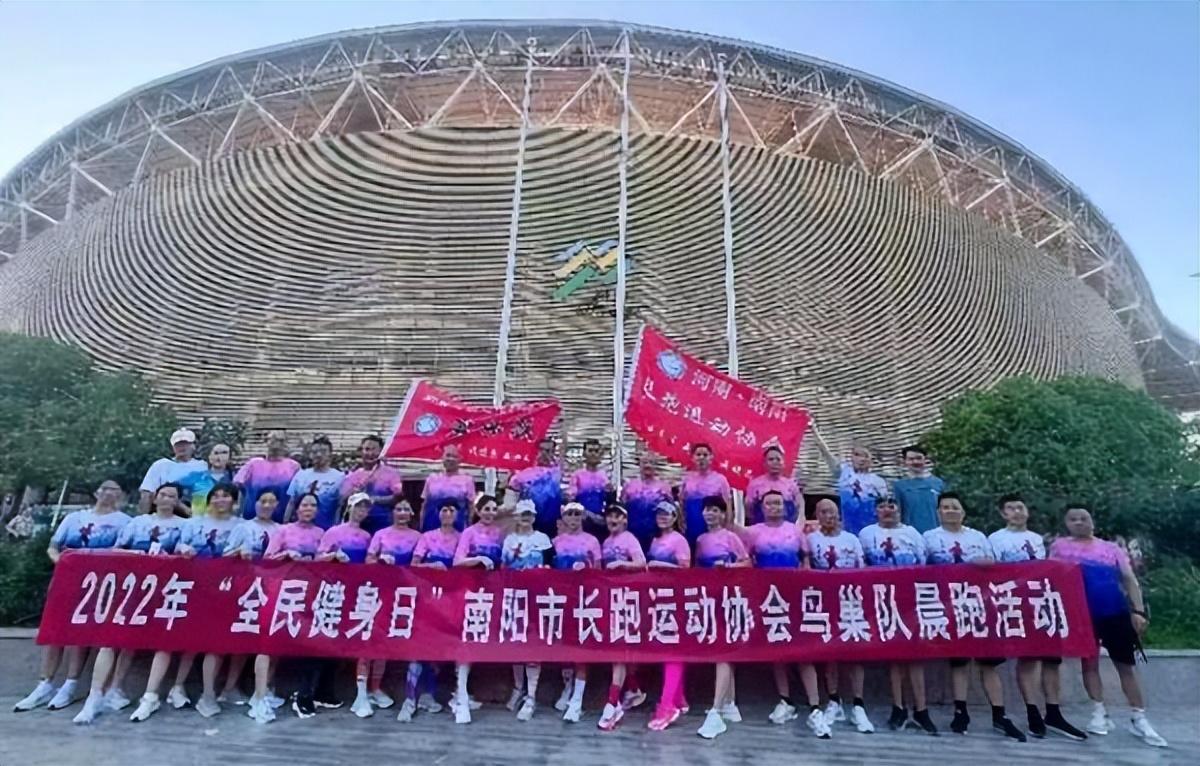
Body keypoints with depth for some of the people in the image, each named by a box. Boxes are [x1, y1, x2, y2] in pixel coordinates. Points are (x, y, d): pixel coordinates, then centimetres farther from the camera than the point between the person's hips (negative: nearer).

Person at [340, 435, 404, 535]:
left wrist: (376, 499, -13)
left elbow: (398, 497, -5)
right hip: (359, 525, 2)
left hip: (383, 526, -2)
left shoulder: (391, 473, 1)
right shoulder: (353, 475, 9)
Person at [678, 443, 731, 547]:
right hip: (690, 528, 2)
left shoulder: (720, 479, 1)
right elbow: (681, 503, 9)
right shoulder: (687, 478, 6)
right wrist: (681, 523, 0)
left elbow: (727, 506, 2)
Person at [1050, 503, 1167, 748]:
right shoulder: (1061, 546, 5)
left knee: (1126, 665, 5)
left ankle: (1139, 720, 14)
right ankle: (1100, 714, 17)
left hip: (1117, 612, 1)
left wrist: (1138, 610, -3)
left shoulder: (1111, 548, 9)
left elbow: (1129, 579, 6)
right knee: (1089, 662, 6)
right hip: (1084, 614, -1)